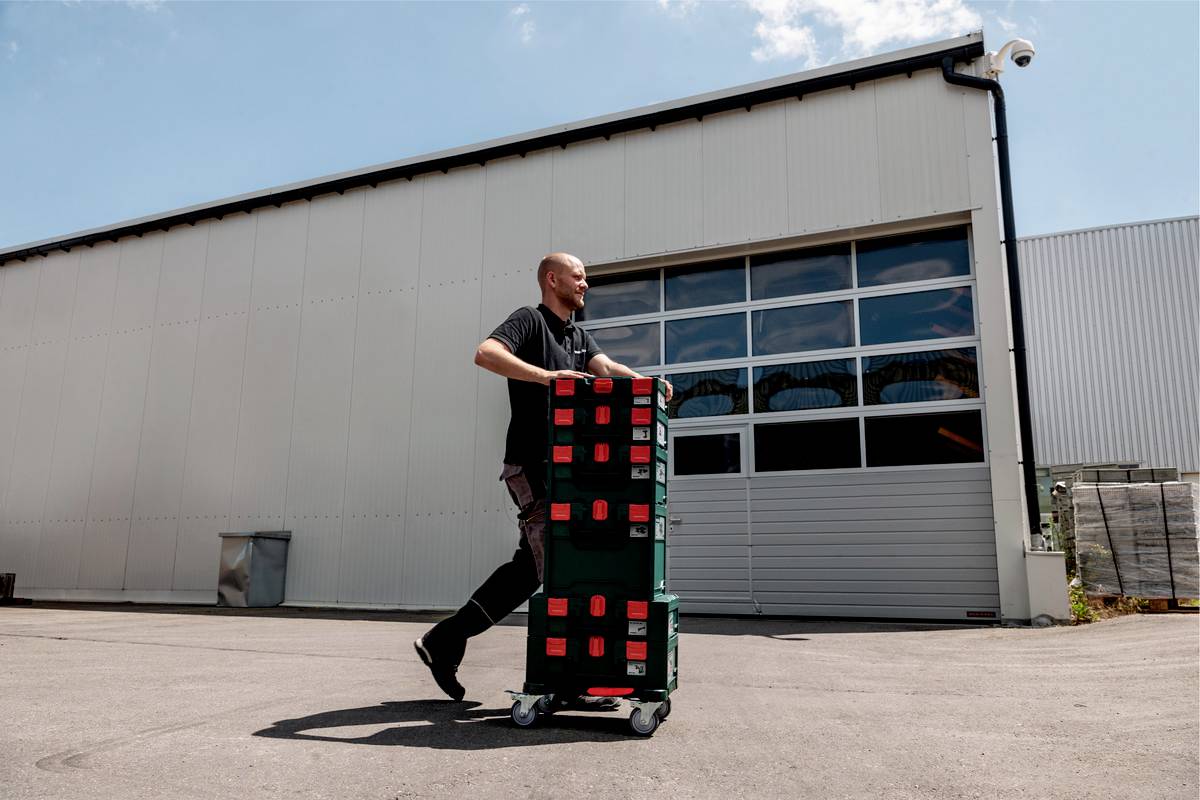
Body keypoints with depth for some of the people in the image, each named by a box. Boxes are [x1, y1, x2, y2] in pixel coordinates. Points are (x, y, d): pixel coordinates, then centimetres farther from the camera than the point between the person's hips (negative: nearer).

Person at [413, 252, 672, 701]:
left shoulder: (579, 336, 22)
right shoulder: (529, 320, -4)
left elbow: (605, 368, 6)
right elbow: (486, 353, -21)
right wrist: (545, 376, -33)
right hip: (531, 464, -9)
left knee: (532, 564, 8)